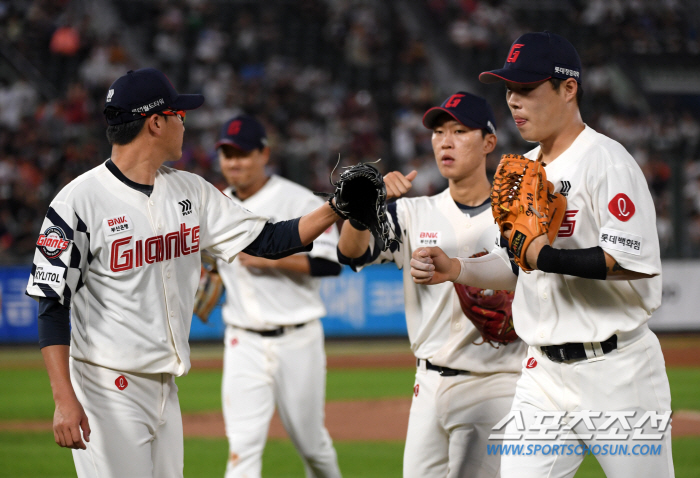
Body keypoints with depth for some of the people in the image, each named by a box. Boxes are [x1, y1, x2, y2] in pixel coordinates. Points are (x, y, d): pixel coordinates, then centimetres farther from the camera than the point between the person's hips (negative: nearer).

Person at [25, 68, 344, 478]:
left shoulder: (190, 191, 9)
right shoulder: (80, 201, -12)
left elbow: (268, 241, 12)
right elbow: (52, 305, -13)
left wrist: (335, 209, -1)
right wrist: (64, 400, -20)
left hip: (166, 389, 7)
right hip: (109, 390, -7)